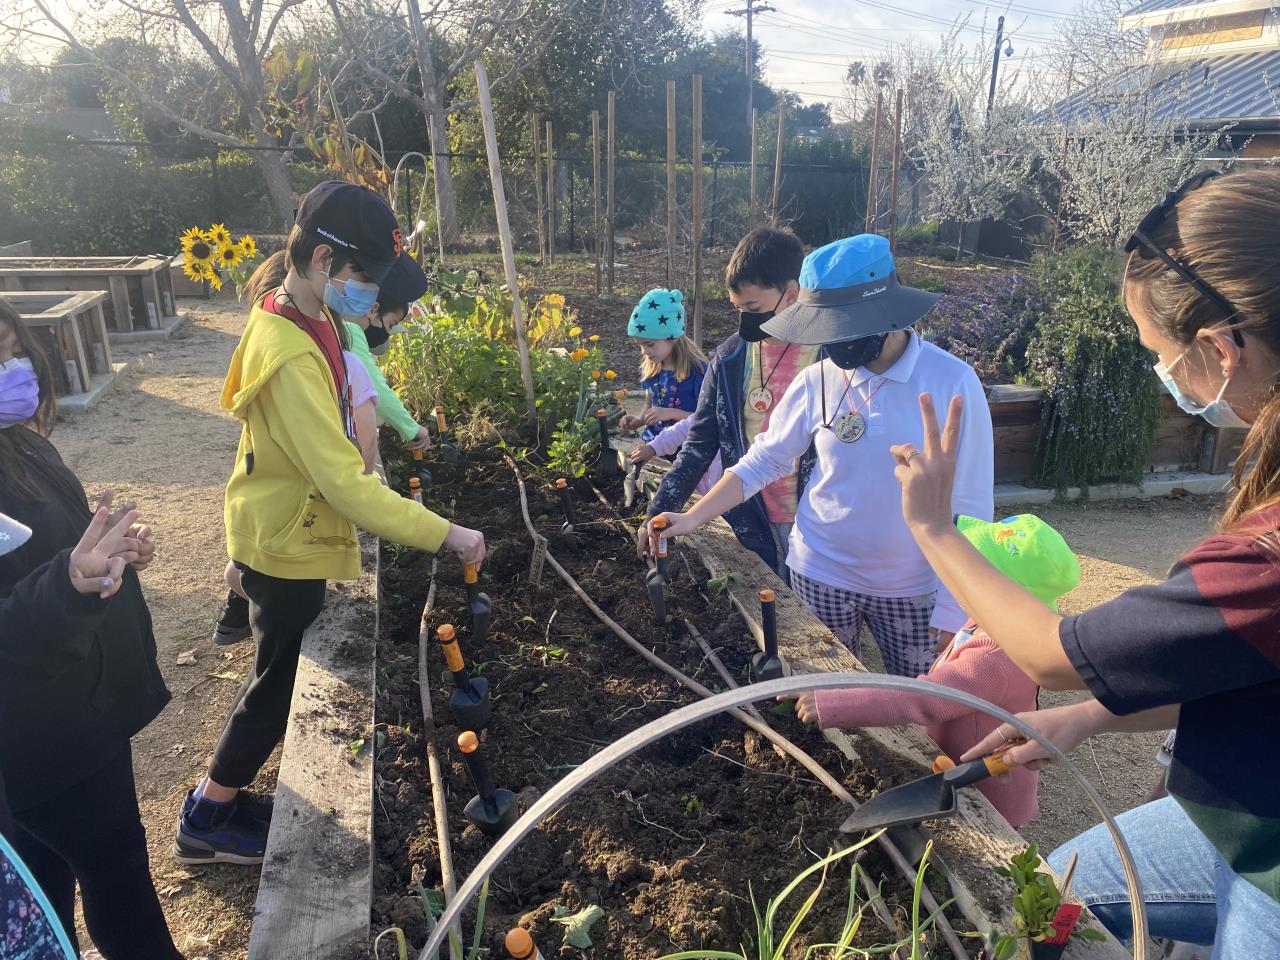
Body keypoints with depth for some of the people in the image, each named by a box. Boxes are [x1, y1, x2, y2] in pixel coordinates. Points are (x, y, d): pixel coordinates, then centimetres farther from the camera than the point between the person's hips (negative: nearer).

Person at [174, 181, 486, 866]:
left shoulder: (307, 320, 1)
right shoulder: (292, 356, -30)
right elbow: (342, 480, -33)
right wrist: (444, 534, -31)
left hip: (286, 533, 9)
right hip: (286, 547, -9)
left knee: (281, 672, 23)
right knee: (280, 681, 9)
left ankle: (222, 793, 43)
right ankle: (206, 822, 29)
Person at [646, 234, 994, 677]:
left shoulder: (952, 382, -15)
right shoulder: (817, 382, -8)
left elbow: (970, 505, -10)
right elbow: (762, 461, 0)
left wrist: (952, 608, -9)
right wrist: (691, 518, -10)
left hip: (912, 589, -1)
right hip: (820, 576, 2)